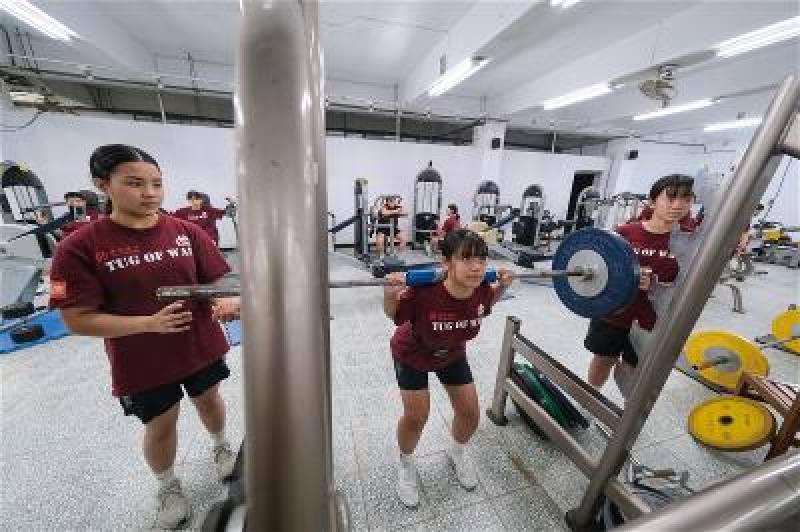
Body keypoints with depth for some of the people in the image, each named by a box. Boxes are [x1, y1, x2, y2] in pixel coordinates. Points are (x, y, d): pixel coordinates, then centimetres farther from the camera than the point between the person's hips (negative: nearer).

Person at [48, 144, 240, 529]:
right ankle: (168, 486, 49)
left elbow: (218, 280, -3)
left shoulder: (186, 231, -8)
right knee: (160, 425, 18)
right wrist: (149, 323, -27)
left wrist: (223, 301, -25)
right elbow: (77, 319, -14)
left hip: (201, 346, 2)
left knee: (208, 400, 24)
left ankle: (221, 447, 55)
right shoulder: (79, 247, -14)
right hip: (141, 363, -2)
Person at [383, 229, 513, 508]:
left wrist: (502, 286, -16)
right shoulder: (424, 293, -42)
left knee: (470, 413, 9)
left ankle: (457, 453, 45)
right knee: (416, 416, -1)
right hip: (412, 355, -4)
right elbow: (392, 314, -21)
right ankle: (405, 464, 35)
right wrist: (390, 294, -41)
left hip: (453, 353, 4)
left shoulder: (481, 289, -28)